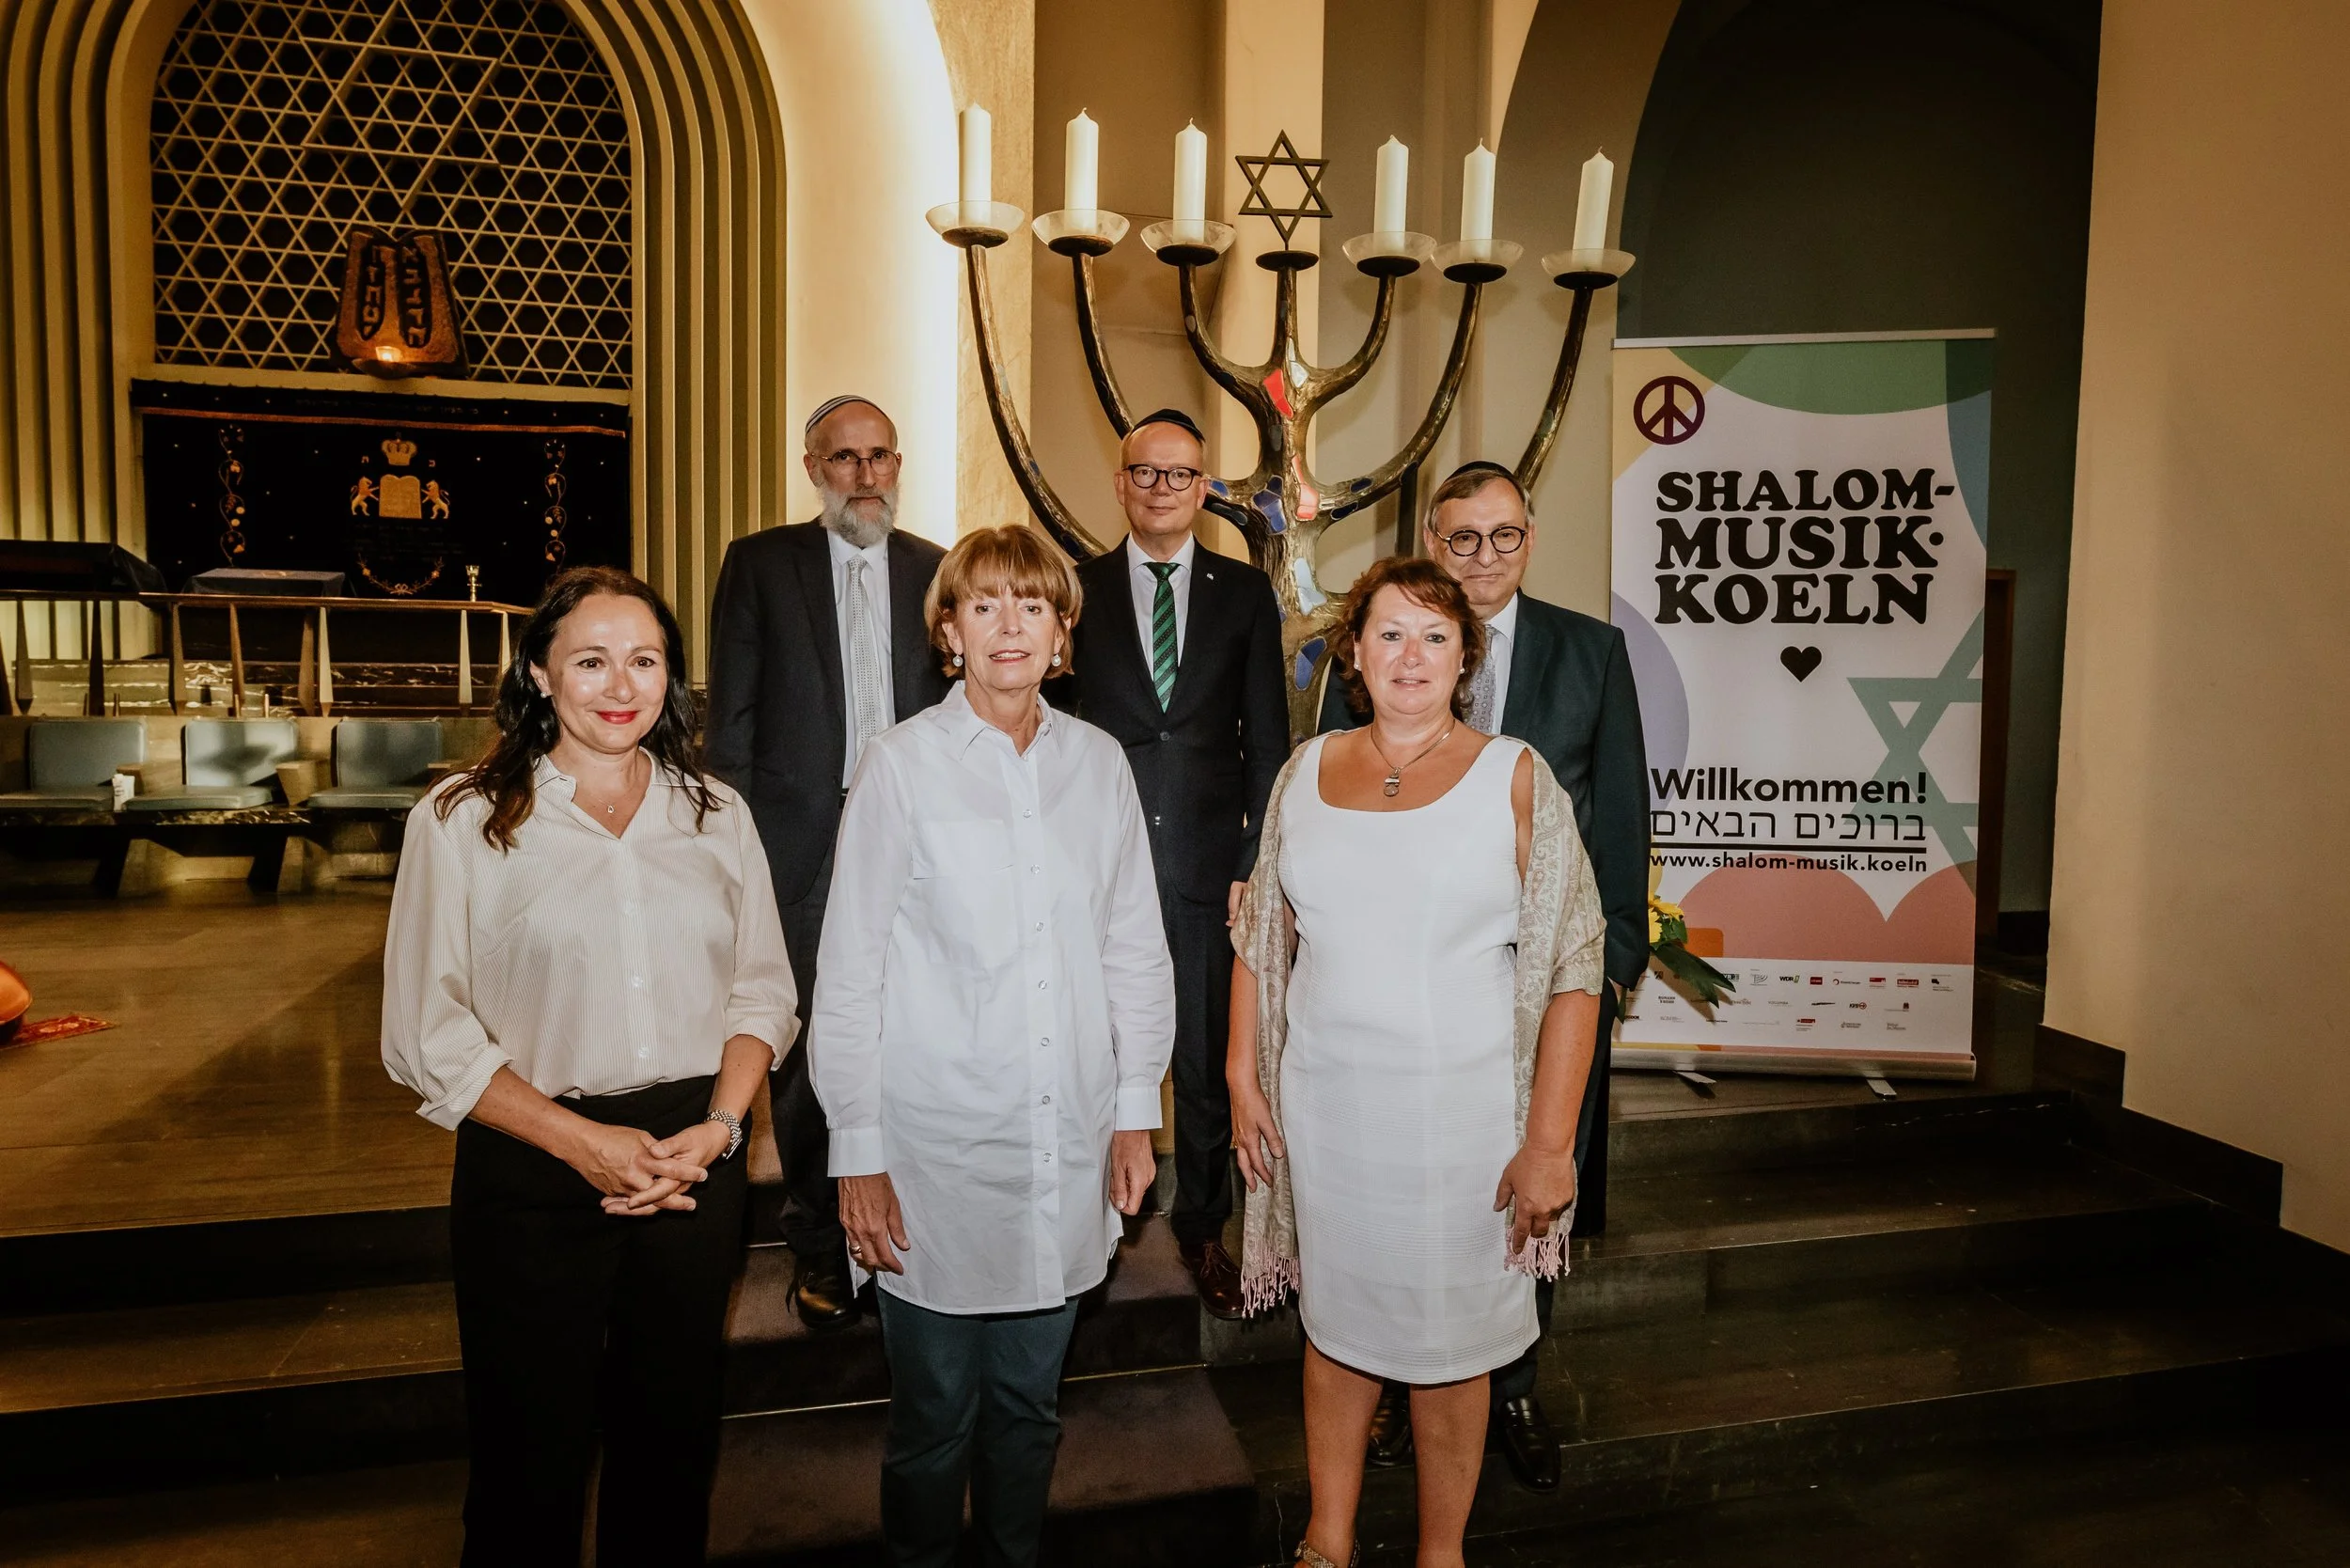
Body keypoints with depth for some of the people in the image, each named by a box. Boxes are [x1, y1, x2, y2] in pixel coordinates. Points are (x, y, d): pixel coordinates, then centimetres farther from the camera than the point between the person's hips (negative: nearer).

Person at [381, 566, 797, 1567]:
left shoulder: (716, 815, 8)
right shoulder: (463, 819, -2)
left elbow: (763, 989, 8)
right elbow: (426, 1032, -5)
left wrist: (717, 1125, -8)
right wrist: (581, 1140, -13)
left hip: (697, 1165, 3)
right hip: (531, 1173, -2)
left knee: (674, 1444, 15)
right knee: (533, 1457, 10)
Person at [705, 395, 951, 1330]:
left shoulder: (938, 573, 8)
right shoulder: (760, 564, 3)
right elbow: (730, 718, 2)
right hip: (800, 842, -1)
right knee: (808, 1048, 6)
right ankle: (818, 1245, 23)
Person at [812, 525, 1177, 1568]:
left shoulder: (1098, 762, 5)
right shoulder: (902, 766, -5)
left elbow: (1135, 948, 10)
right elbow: (850, 972, -4)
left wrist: (1136, 1110, 9)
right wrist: (857, 1151, -5)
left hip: (1068, 1149, 3)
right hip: (939, 1152, -3)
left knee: (1029, 1405, 17)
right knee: (935, 1419, 9)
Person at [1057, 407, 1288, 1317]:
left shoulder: (1246, 593, 7)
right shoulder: (1076, 590, 5)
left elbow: (1267, 740, 5)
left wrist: (1257, 864, -2)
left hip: (1209, 862, 0)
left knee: (1209, 1060, 9)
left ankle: (1203, 1231, 28)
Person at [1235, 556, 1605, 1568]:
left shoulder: (1514, 778, -7)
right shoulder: (1306, 774, 4)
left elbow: (1572, 966, -9)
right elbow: (1262, 939, 10)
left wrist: (1549, 1142, -13)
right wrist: (1243, 1080, 6)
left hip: (1462, 1114, -3)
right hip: (1325, 1107, 3)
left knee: (1449, 1344, 12)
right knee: (1334, 1324, 17)